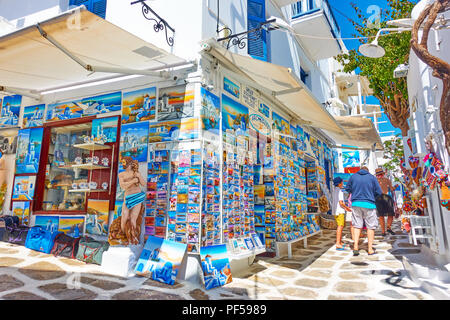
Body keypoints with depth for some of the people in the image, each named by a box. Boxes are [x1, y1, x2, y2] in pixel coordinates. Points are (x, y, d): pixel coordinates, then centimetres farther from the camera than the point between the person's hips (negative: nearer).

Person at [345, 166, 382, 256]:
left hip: (356, 204, 2)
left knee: (357, 225, 9)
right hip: (369, 204, -2)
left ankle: (355, 247, 2)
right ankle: (370, 249, 12)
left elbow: (347, 189, 14)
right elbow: (379, 192, 3)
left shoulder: (353, 176, 6)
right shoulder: (372, 177, 2)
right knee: (371, 226, 8)